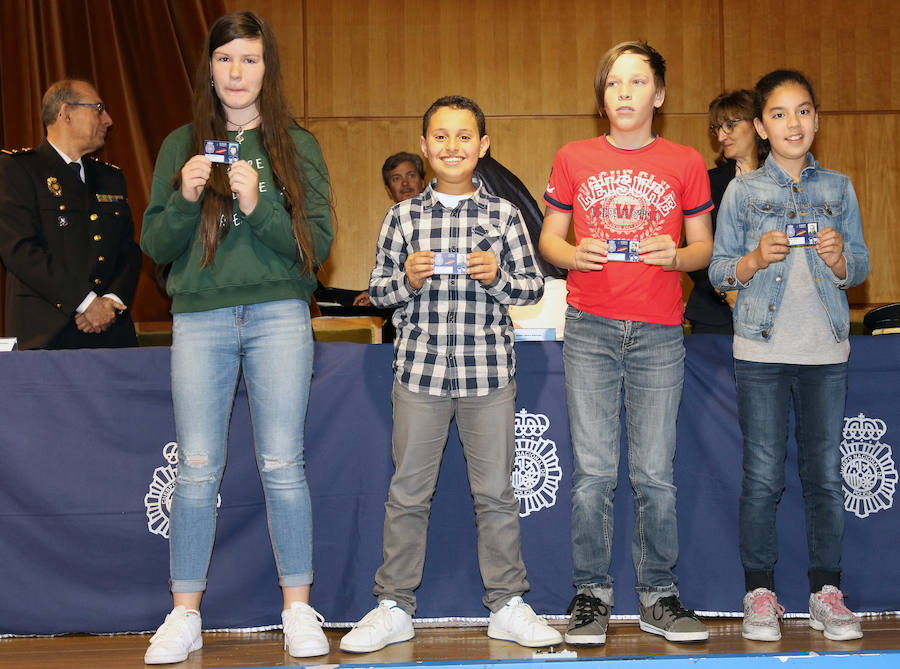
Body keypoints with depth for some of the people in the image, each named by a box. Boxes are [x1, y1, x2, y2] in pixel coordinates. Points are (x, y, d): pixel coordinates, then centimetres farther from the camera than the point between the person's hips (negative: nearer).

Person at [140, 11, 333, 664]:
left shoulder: (296, 146, 9)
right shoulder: (182, 145, 12)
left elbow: (318, 242, 1)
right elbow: (155, 245, 8)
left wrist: (258, 205, -14)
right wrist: (186, 198, -11)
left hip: (279, 315, -1)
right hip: (199, 319, 1)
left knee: (283, 464, -1)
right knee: (197, 469, 0)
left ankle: (299, 610, 9)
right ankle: (185, 615, 10)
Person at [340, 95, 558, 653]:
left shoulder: (503, 214, 4)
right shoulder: (404, 216, 5)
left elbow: (534, 286, 6)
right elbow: (378, 289, 9)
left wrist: (497, 277, -12)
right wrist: (407, 280, -11)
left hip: (489, 371, 0)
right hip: (420, 370, 0)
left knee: (496, 492, 6)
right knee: (408, 492, 6)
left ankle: (508, 606, 18)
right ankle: (395, 608, 16)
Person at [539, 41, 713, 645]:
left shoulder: (685, 163, 7)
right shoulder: (573, 159, 8)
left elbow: (705, 246, 10)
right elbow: (549, 238, 12)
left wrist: (676, 255, -11)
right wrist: (573, 253, -10)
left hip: (659, 333, 0)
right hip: (590, 329, 0)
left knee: (655, 474, 1)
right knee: (593, 472, 0)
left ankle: (659, 595, 13)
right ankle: (592, 593, 10)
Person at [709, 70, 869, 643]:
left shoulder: (838, 188, 9)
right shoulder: (743, 191, 4)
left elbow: (861, 268, 11)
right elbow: (718, 271, 4)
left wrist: (840, 260, -11)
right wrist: (756, 260, -15)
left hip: (826, 349, 2)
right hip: (762, 349, -2)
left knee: (825, 474, 5)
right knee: (763, 477, 1)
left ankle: (827, 591, 15)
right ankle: (760, 592, 11)